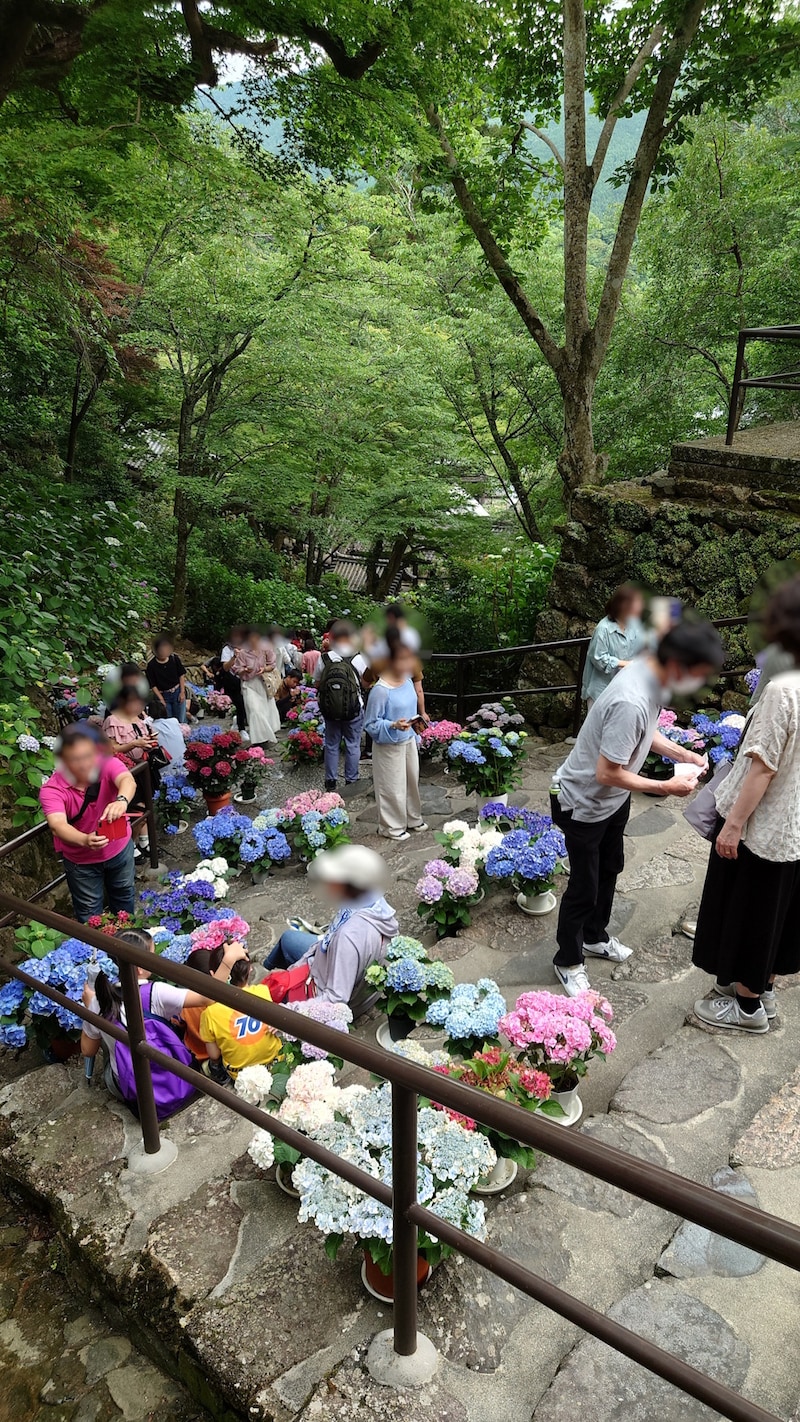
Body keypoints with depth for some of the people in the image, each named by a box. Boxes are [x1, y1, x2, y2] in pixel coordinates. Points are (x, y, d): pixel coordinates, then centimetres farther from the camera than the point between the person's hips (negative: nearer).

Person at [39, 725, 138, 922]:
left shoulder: (108, 764, -25)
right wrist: (85, 840, -63)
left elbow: (128, 780, -45)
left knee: (124, 898, 26)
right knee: (90, 915, 14)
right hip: (81, 861, -2)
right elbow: (57, 825, -43)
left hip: (120, 848, 2)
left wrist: (122, 800, -68)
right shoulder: (52, 789, -29)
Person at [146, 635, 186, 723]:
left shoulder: (174, 658, -9)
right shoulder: (151, 665, -14)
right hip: (163, 696, -1)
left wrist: (182, 692, -2)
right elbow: (153, 685, -8)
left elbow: (181, 675, 2)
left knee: (181, 721, 4)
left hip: (177, 692, 1)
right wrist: (161, 699, -11)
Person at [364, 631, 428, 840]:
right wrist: (393, 726, -34)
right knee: (393, 786, 8)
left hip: (409, 741, 8)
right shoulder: (381, 690, -27)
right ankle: (392, 826, 26)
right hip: (389, 745, -7)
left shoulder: (407, 681, -3)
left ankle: (413, 818, 41)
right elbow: (372, 724, -21)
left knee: (412, 780, 22)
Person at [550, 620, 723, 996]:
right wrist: (666, 787, -23)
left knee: (610, 868, 26)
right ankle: (568, 962, 29)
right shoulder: (631, 702, -38)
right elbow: (607, 773, -32)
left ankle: (594, 936, 48)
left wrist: (682, 753, -3)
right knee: (584, 886, 7)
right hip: (583, 804, -10)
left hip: (613, 798, 10)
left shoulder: (652, 675, -9)